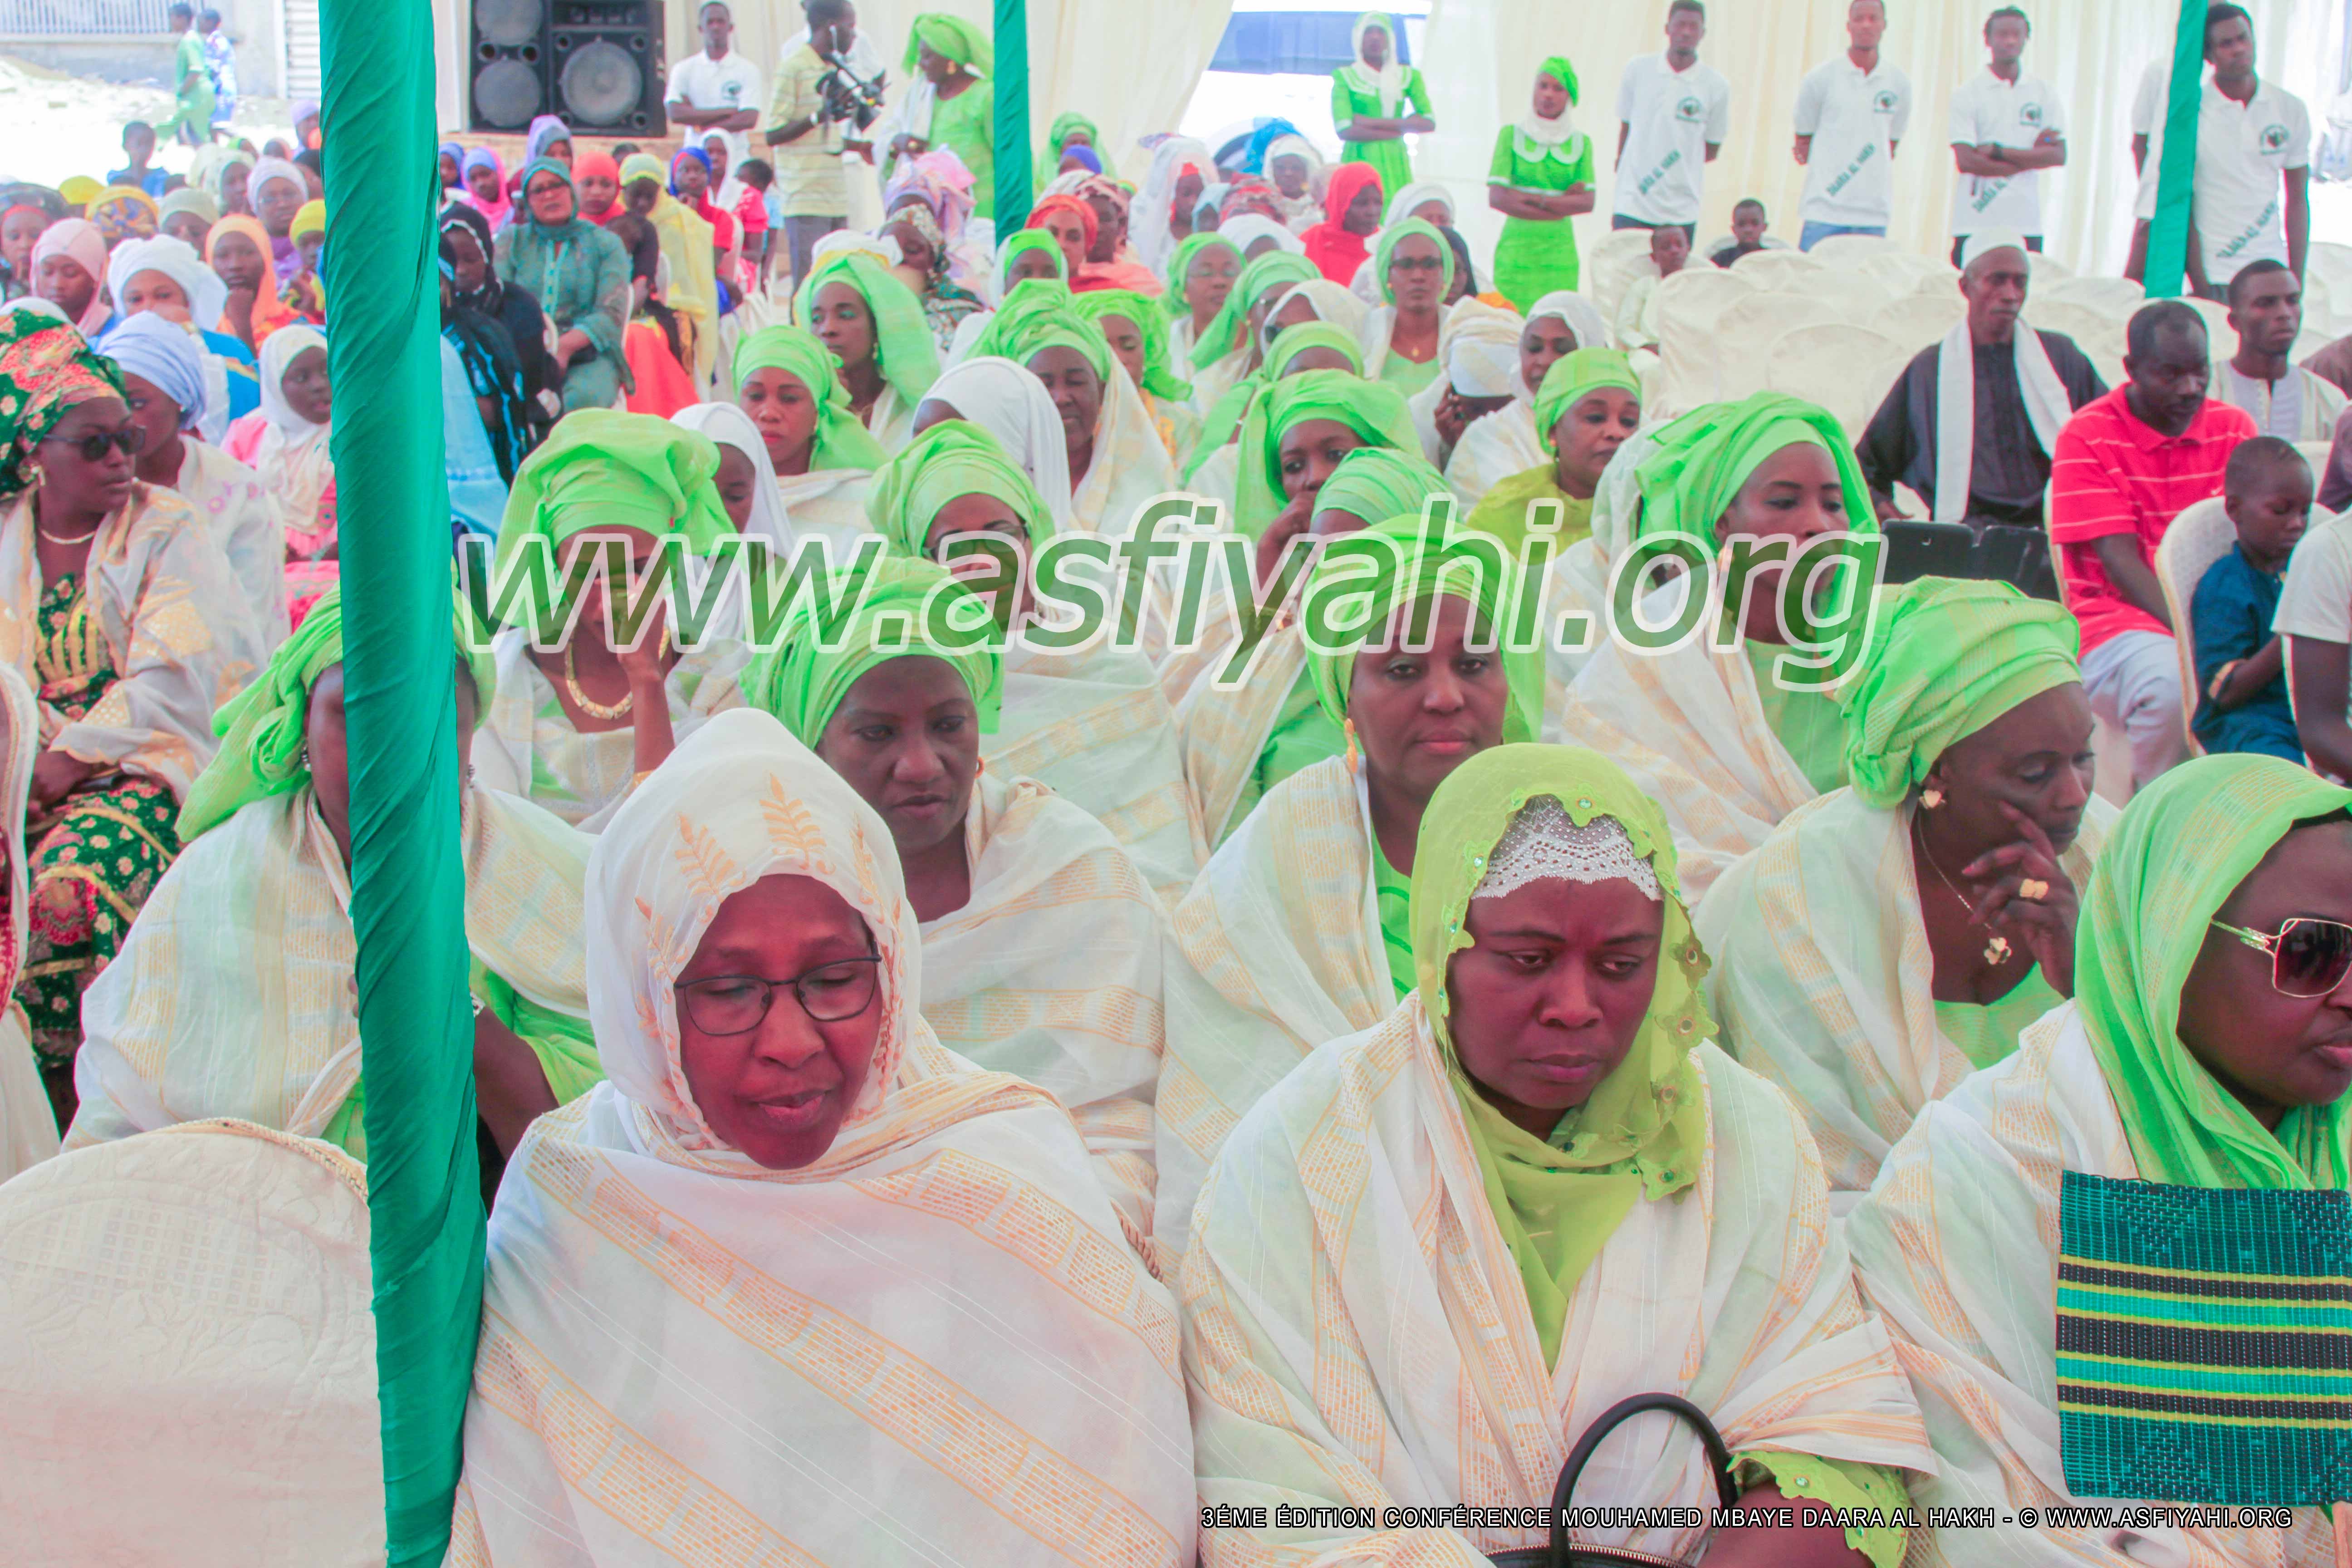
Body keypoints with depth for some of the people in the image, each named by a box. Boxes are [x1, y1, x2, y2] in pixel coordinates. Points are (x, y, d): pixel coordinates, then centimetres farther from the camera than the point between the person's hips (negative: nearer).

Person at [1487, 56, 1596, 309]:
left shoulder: (1581, 142, 9)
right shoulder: (1511, 134, 2)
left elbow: (1587, 202, -1)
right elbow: (1497, 198, -7)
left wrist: (1533, 199, -10)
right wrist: (1562, 203, -5)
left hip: (1560, 251, 2)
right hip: (1517, 248, -2)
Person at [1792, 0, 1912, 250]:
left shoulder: (1899, 82, 10)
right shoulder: (1820, 78, 1)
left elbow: (1891, 143, 17)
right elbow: (1803, 142, 8)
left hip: (1874, 211, 3)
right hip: (1825, 208, -3)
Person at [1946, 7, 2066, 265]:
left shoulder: (2044, 94, 11)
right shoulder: (1967, 94, 2)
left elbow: (2059, 156, 1)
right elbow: (1965, 161, -9)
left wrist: (1998, 151, -9)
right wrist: (2031, 157, -5)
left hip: (2027, 222, 3)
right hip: (1976, 222, -3)